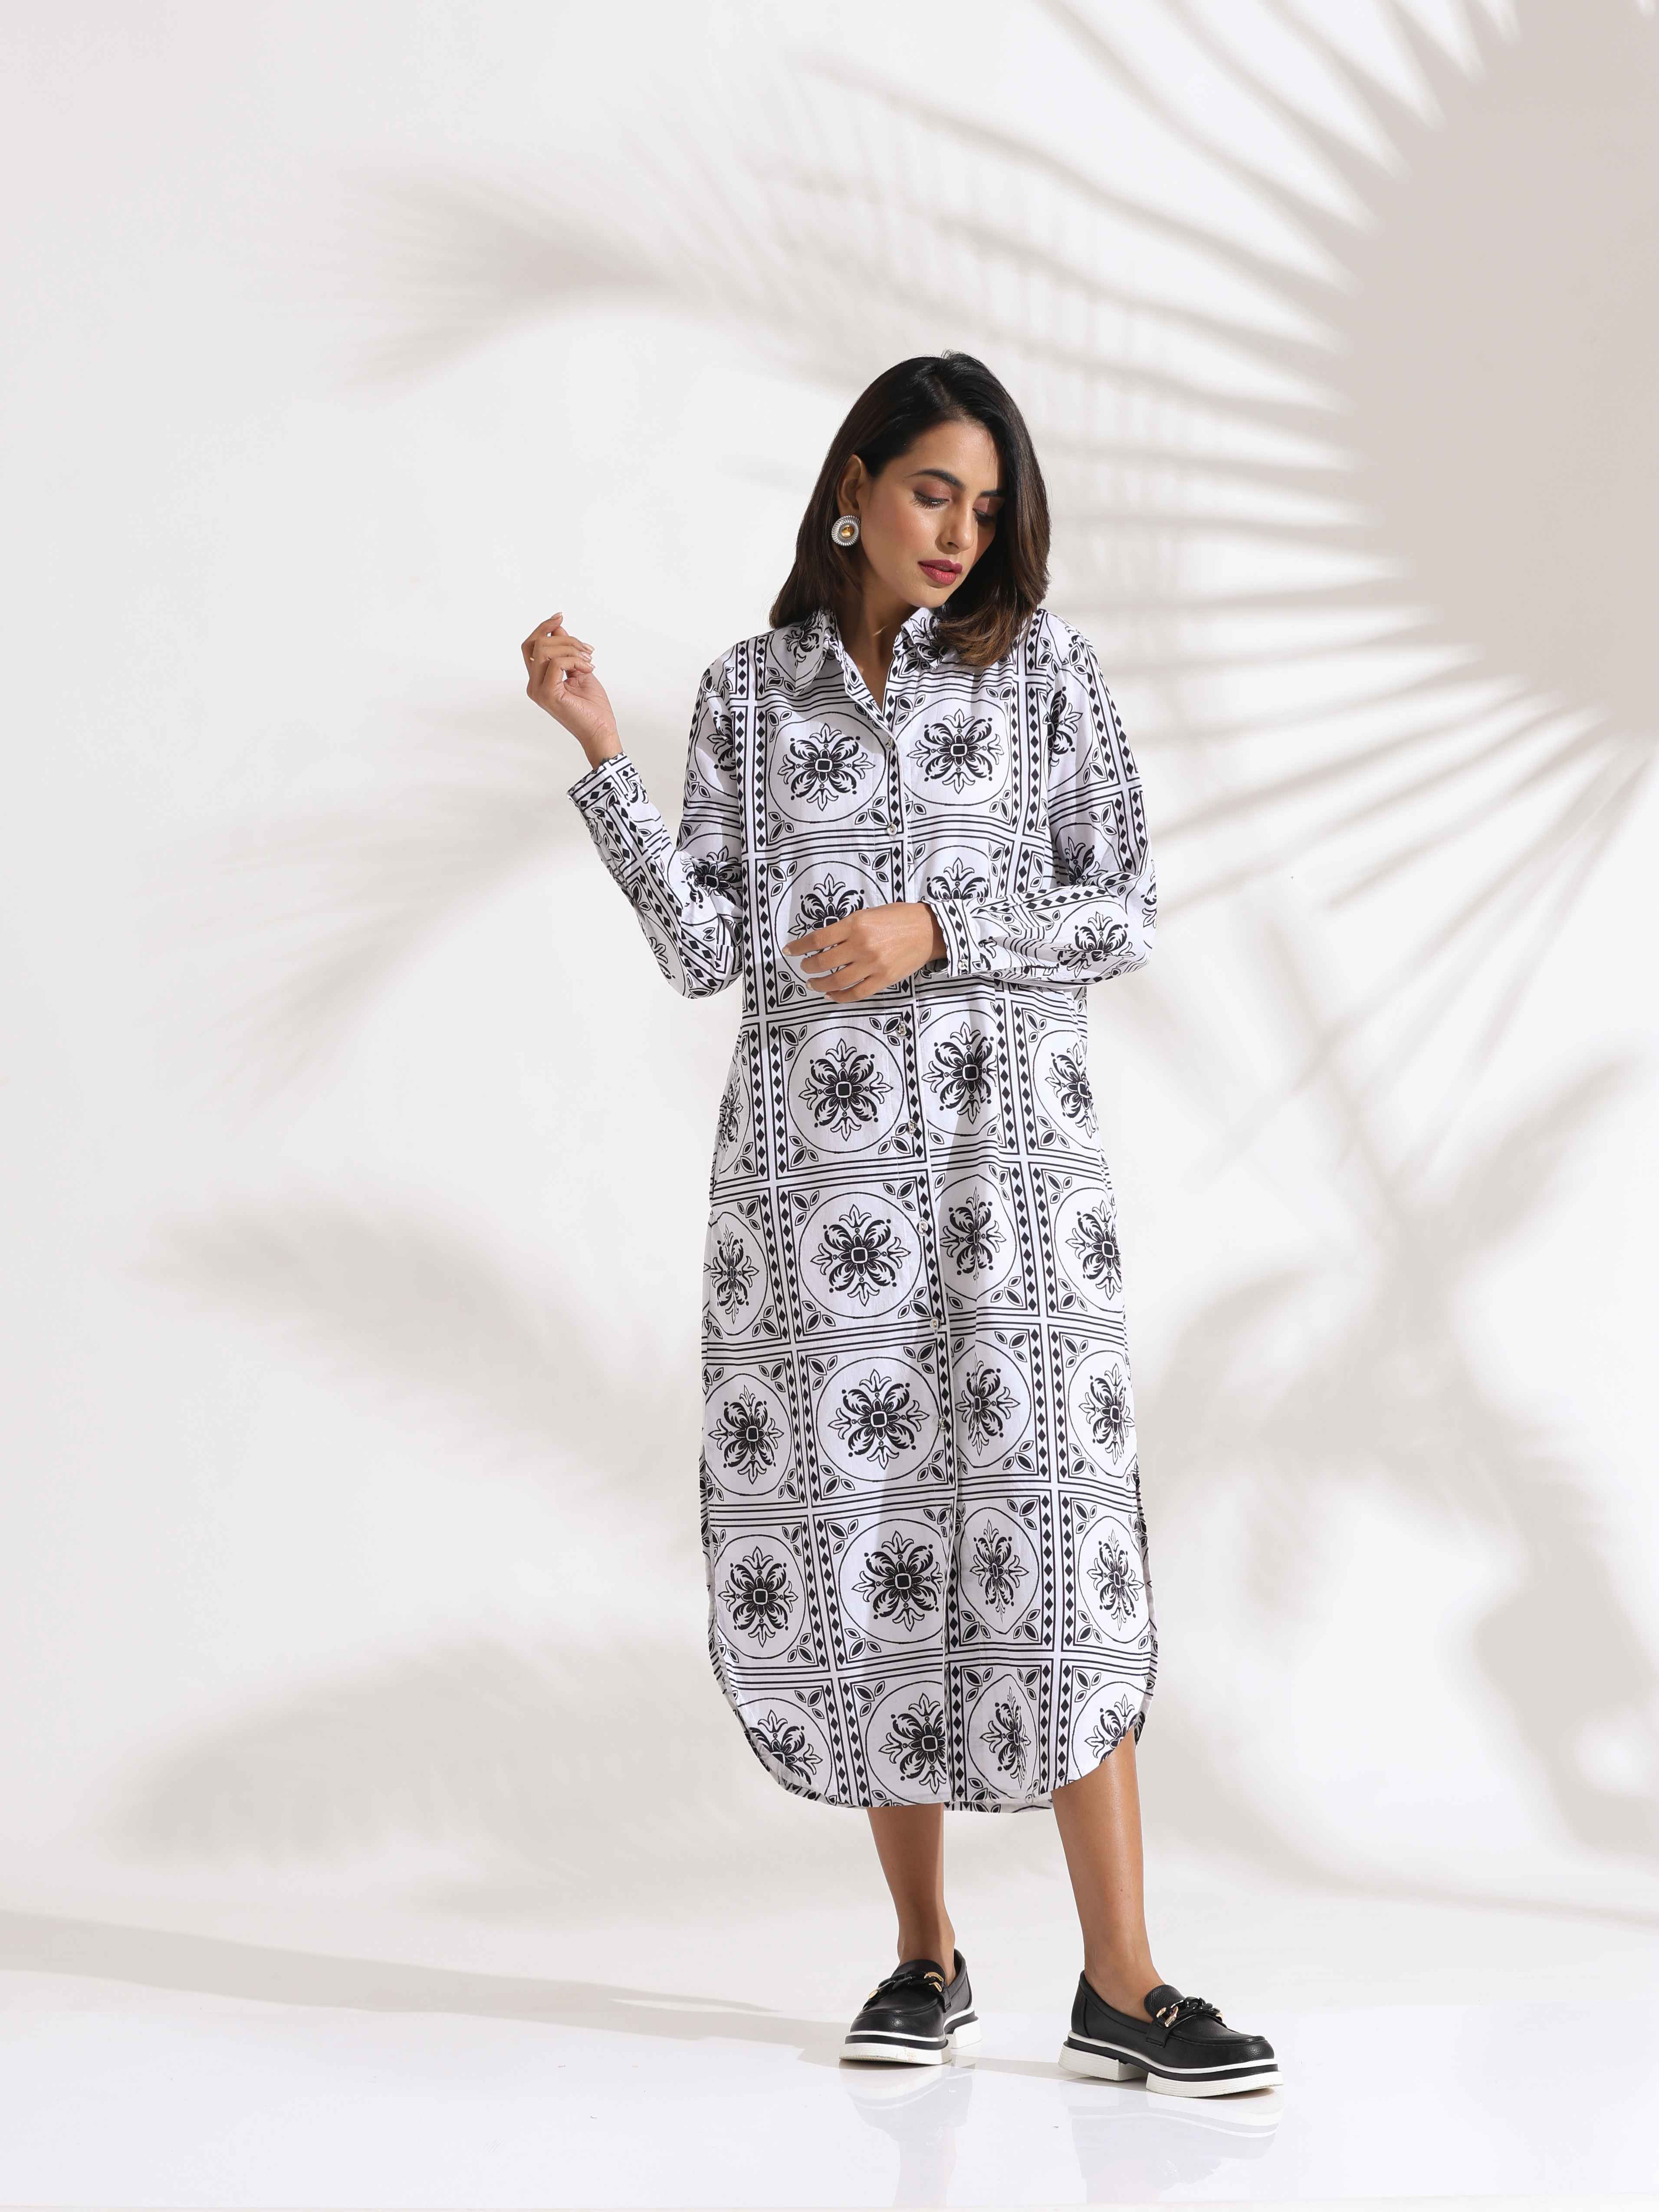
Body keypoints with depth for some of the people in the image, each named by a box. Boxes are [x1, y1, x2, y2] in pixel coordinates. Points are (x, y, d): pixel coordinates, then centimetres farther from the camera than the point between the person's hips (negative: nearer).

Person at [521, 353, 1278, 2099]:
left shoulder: (1038, 660, 6)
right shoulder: (750, 689, 9)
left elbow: (1121, 909, 3)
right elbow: (706, 947, 2)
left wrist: (936, 930, -11)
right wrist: (598, 751, -5)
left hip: (1007, 1141, -1)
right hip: (811, 1154, 2)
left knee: (1049, 1532, -8)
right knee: (852, 1539, 1)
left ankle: (1120, 1987, -5)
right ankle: (926, 1955, 14)